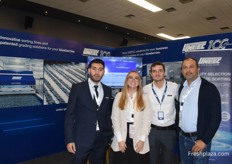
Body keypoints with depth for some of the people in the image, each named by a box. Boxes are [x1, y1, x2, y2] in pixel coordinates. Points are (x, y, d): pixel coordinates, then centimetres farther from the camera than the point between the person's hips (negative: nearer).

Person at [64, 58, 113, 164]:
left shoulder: (107, 90, 7)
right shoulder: (77, 88, -4)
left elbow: (108, 114, 12)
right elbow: (69, 115, -5)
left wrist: (109, 135, 9)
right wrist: (69, 140, -9)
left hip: (102, 139, 3)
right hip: (82, 139, -3)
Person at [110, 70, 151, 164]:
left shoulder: (144, 98, 2)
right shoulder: (119, 96, 0)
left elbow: (147, 120, -1)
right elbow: (115, 118, -2)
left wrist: (142, 139, -8)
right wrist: (120, 139, -7)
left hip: (138, 140, 0)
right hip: (122, 139, 0)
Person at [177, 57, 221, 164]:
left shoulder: (209, 88, -13)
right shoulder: (182, 88, 5)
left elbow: (216, 117, -14)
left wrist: (204, 140, -15)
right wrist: (178, 130, 10)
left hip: (199, 139, -5)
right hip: (182, 137, 5)